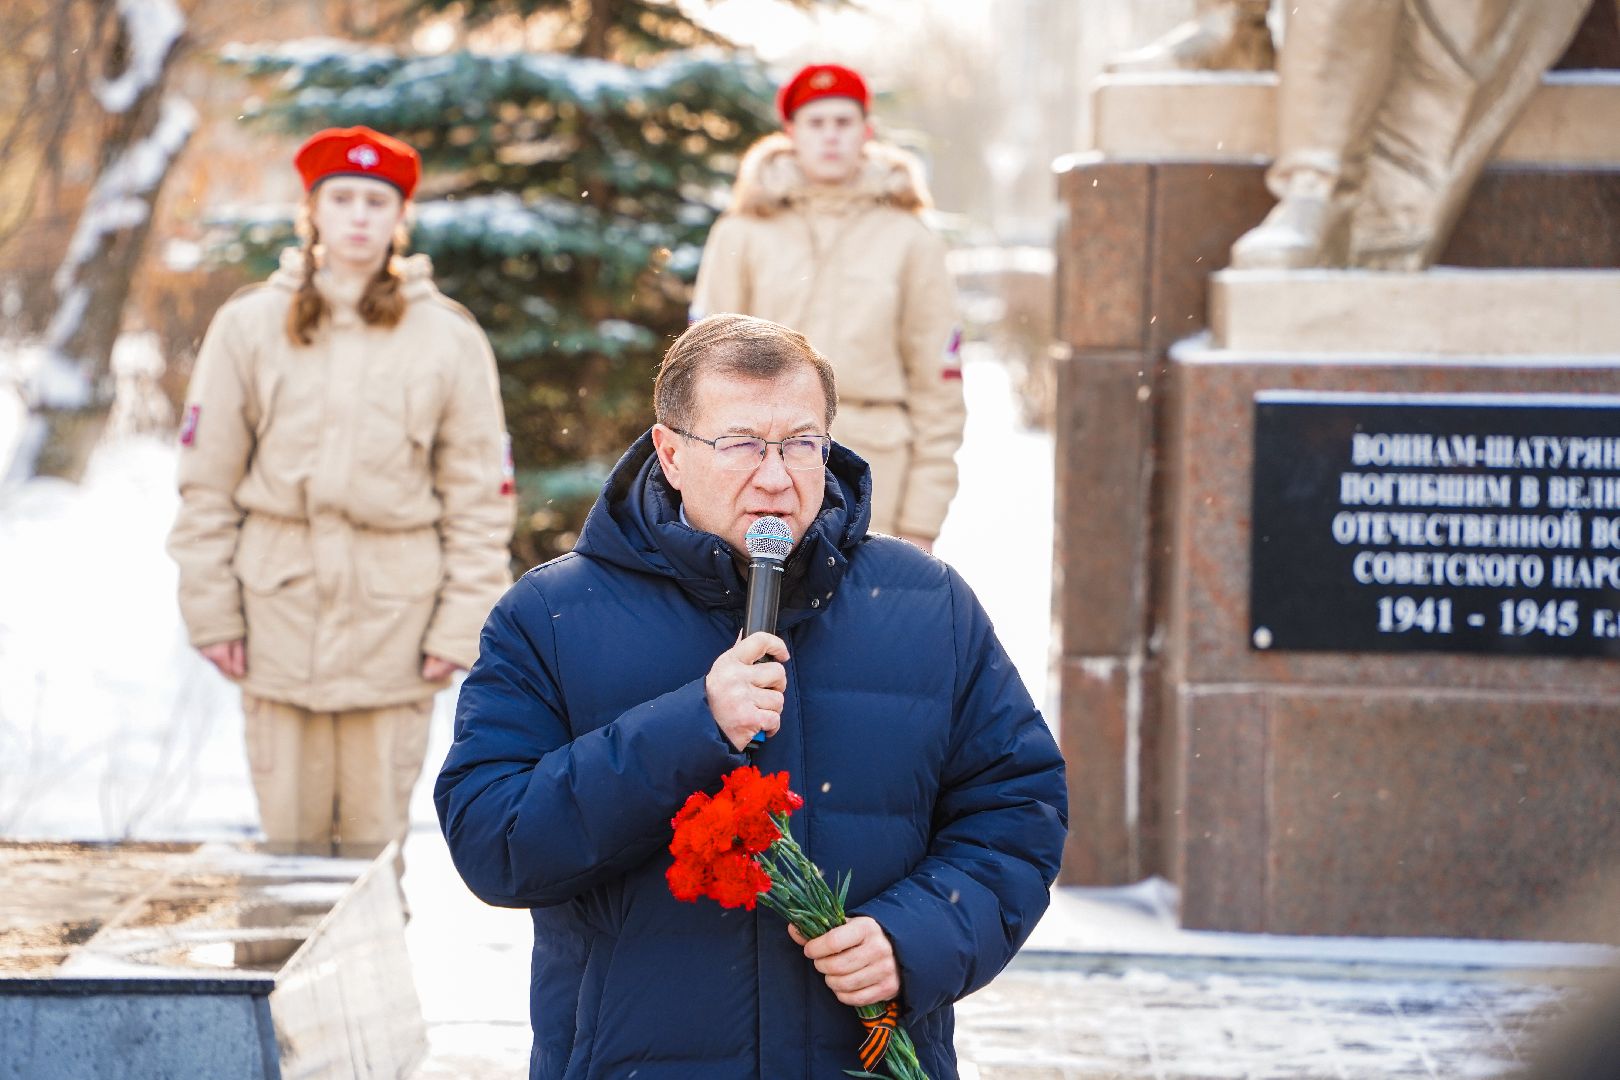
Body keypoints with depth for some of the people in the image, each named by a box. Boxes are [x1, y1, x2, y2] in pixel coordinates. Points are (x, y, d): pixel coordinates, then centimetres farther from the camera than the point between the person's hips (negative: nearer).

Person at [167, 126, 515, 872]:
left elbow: (479, 495, 4)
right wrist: (212, 609, 1)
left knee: (377, 829, -1)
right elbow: (206, 482, 7)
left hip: (394, 614, -1)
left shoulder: (449, 339, 4)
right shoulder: (249, 326, 5)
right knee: (288, 824, 1)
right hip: (281, 606, 1)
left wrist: (461, 623, -2)